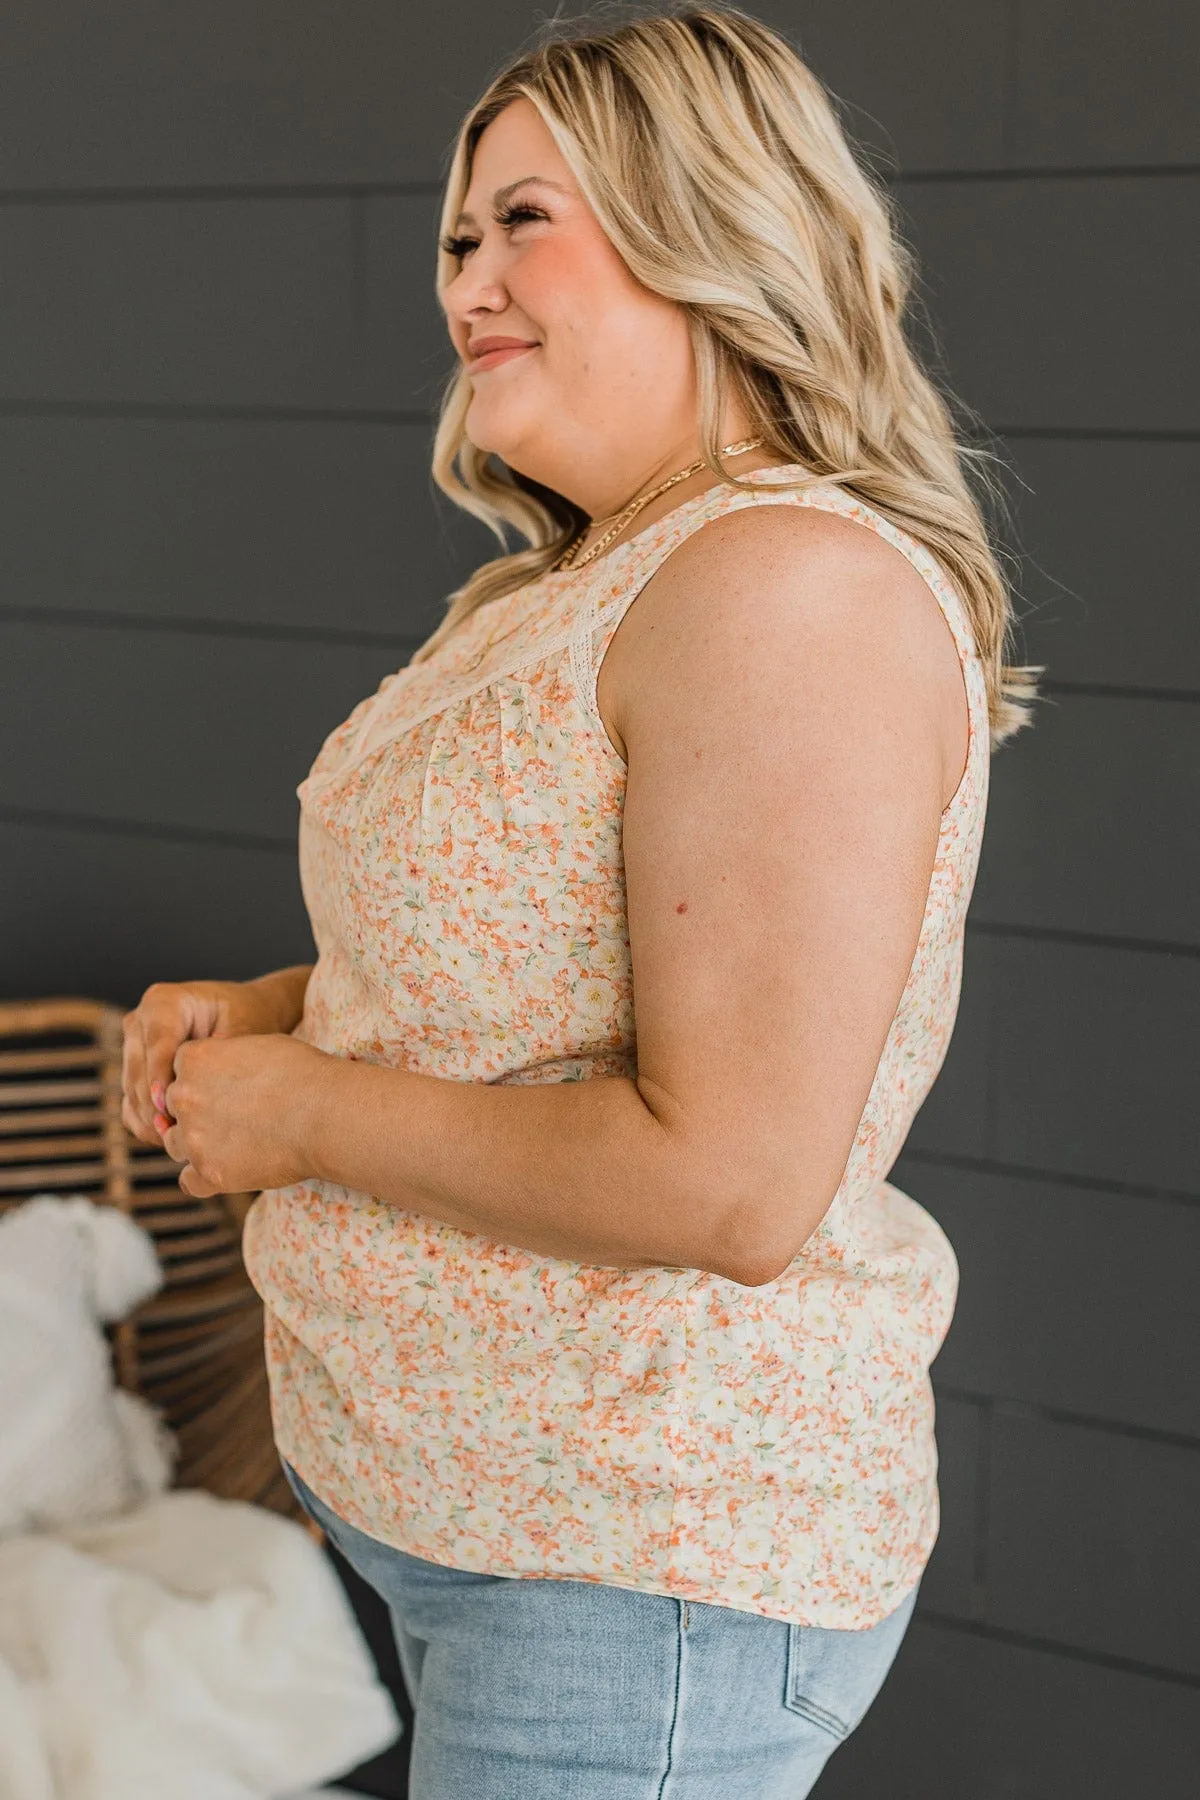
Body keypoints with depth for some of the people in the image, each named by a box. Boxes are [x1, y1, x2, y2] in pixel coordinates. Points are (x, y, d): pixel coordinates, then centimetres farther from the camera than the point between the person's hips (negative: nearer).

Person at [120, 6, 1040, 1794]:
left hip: (645, 1562, -9)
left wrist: (304, 1113, -17)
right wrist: (257, 1010, 3)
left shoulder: (793, 589, -23)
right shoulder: (571, 587, 9)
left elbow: (727, 1186, -28)